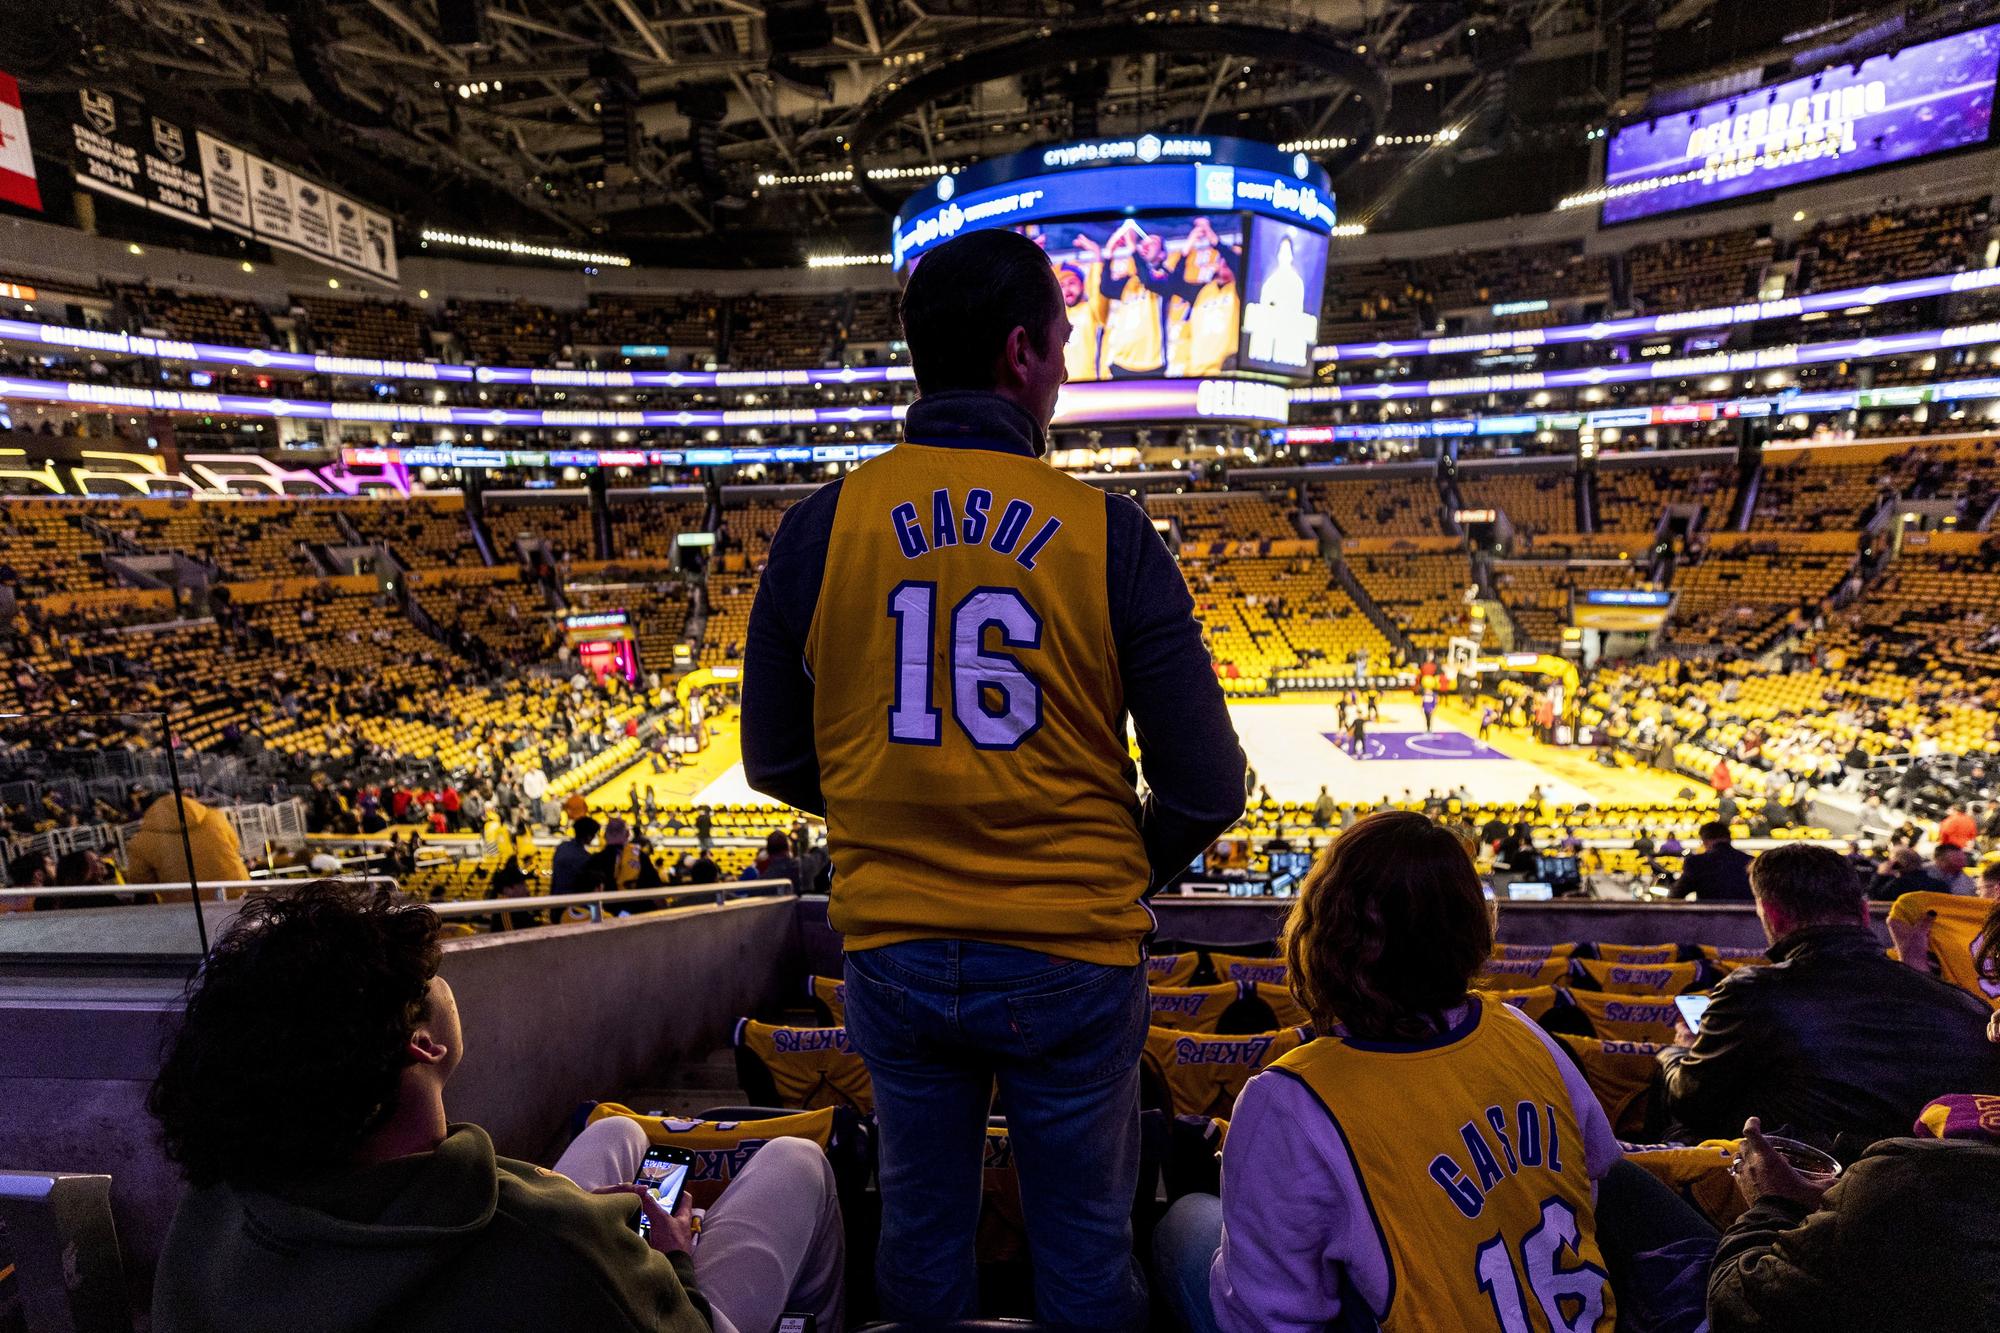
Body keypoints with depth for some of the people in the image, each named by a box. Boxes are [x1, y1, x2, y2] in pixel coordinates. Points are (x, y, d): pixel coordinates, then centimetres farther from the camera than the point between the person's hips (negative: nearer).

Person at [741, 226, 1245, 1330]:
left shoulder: (820, 526, -6)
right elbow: (1205, 789, -10)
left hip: (892, 946, 2)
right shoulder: (1108, 532, -12)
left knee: (920, 1235, 25)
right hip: (1073, 957, -1)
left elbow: (776, 763, 1)